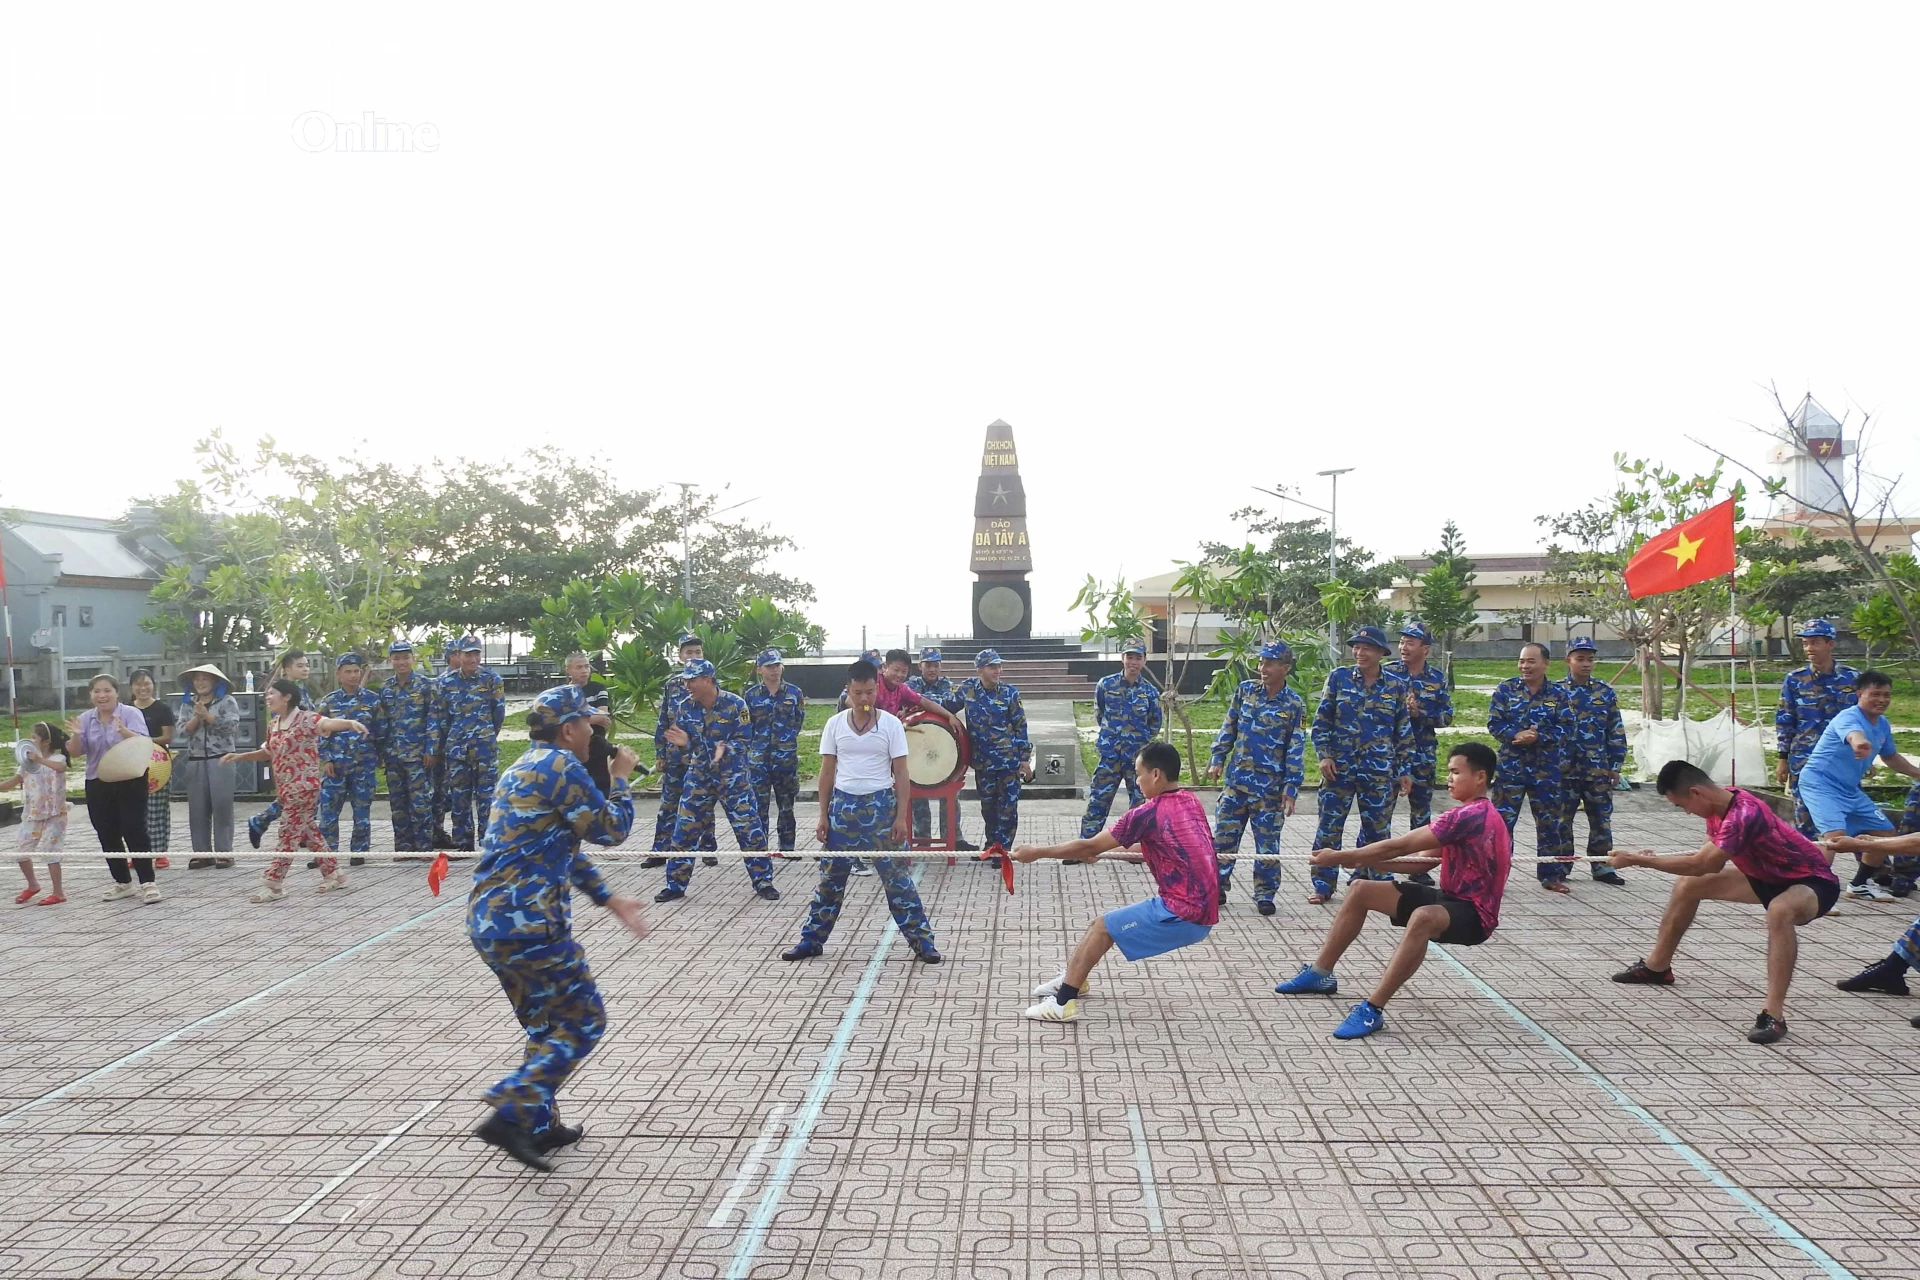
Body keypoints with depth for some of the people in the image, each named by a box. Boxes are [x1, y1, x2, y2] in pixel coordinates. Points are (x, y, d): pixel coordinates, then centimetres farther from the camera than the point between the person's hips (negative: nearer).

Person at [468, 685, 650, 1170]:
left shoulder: (523, 769, 20)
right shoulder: (559, 765, -10)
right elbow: (612, 829, -5)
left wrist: (609, 899, 27)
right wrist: (620, 779, 11)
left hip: (487, 921, 10)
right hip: (529, 923, -10)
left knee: (546, 1025, 21)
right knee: (583, 1022, 2)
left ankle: (540, 1126, 26)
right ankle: (510, 1115, -7)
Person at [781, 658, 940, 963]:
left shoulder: (891, 724, -4)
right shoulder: (835, 724, 2)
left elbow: (900, 772, -2)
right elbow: (827, 771, 7)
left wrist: (901, 816, -7)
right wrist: (823, 815, 4)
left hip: (880, 804, -2)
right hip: (843, 804, 2)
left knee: (897, 875, 0)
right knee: (831, 875, 9)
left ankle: (922, 941, 7)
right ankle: (811, 940, 21)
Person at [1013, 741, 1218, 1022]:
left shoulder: (1148, 813, -14)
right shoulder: (1191, 802, 9)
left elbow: (1089, 847, -7)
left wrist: (1038, 851, 4)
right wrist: (1105, 851, 31)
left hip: (1181, 914, -8)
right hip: (1203, 909, 8)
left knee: (1102, 927, 2)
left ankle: (1063, 1003, 3)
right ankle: (1072, 978, 34)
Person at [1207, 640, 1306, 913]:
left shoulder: (1295, 705, -7)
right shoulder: (1245, 690, 2)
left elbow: (1296, 751, -7)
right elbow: (1228, 728, 9)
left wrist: (1291, 789, -11)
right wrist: (1217, 759, 3)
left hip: (1270, 786, -3)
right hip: (1236, 779, 3)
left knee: (1267, 842, 4)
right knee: (1223, 835, 6)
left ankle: (1264, 894, 16)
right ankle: (1217, 885, 19)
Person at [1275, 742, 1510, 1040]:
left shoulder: (1472, 815, -21)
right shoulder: (1470, 814, 12)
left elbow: (1400, 846, -24)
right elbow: (1424, 860, 9)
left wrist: (1341, 857, -17)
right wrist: (1363, 860, -3)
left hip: (1474, 914, -11)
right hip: (1449, 898, 11)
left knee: (1423, 917, -43)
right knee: (1360, 892, 6)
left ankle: (1372, 1009, -40)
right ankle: (1320, 973, 17)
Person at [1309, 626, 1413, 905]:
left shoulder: (1396, 685, 3)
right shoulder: (1338, 677, 1)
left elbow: (1404, 732, 8)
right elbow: (1321, 720, 3)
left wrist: (1405, 770, 6)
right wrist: (1324, 755, -7)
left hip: (1379, 770, 1)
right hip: (1339, 767, -1)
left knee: (1377, 829, 8)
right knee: (1329, 827, 0)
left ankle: (1366, 877, 24)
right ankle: (1323, 885, 8)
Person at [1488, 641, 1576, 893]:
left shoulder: (1559, 694, 3)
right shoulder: (1506, 689, 2)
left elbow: (1566, 728, -4)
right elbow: (1493, 722, -3)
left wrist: (1538, 737, -18)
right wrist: (1515, 735, -20)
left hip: (1548, 770, 1)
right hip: (1511, 766, -1)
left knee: (1550, 823, 8)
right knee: (1502, 820, -1)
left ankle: (1551, 876, 19)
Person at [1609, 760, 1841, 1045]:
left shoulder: (1743, 815, -35)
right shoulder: (1720, 802, -7)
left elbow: (1700, 865, -33)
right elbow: (1707, 859, 3)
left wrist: (1637, 859, -26)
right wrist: (1651, 859, -5)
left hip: (1814, 882, -10)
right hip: (1771, 876, 10)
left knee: (1780, 910, -42)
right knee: (1688, 885, 12)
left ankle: (1774, 1014, -38)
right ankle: (1657, 967, 28)